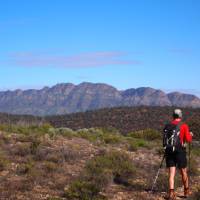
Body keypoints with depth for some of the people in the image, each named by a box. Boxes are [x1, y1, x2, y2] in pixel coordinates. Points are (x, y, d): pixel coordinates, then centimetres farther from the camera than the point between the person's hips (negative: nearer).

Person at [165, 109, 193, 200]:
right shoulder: (184, 126, -5)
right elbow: (188, 139, -8)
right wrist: (190, 135, 13)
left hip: (169, 151, 2)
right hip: (180, 151, -2)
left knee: (171, 173, 2)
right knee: (184, 172, 15)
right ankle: (186, 191, 29)